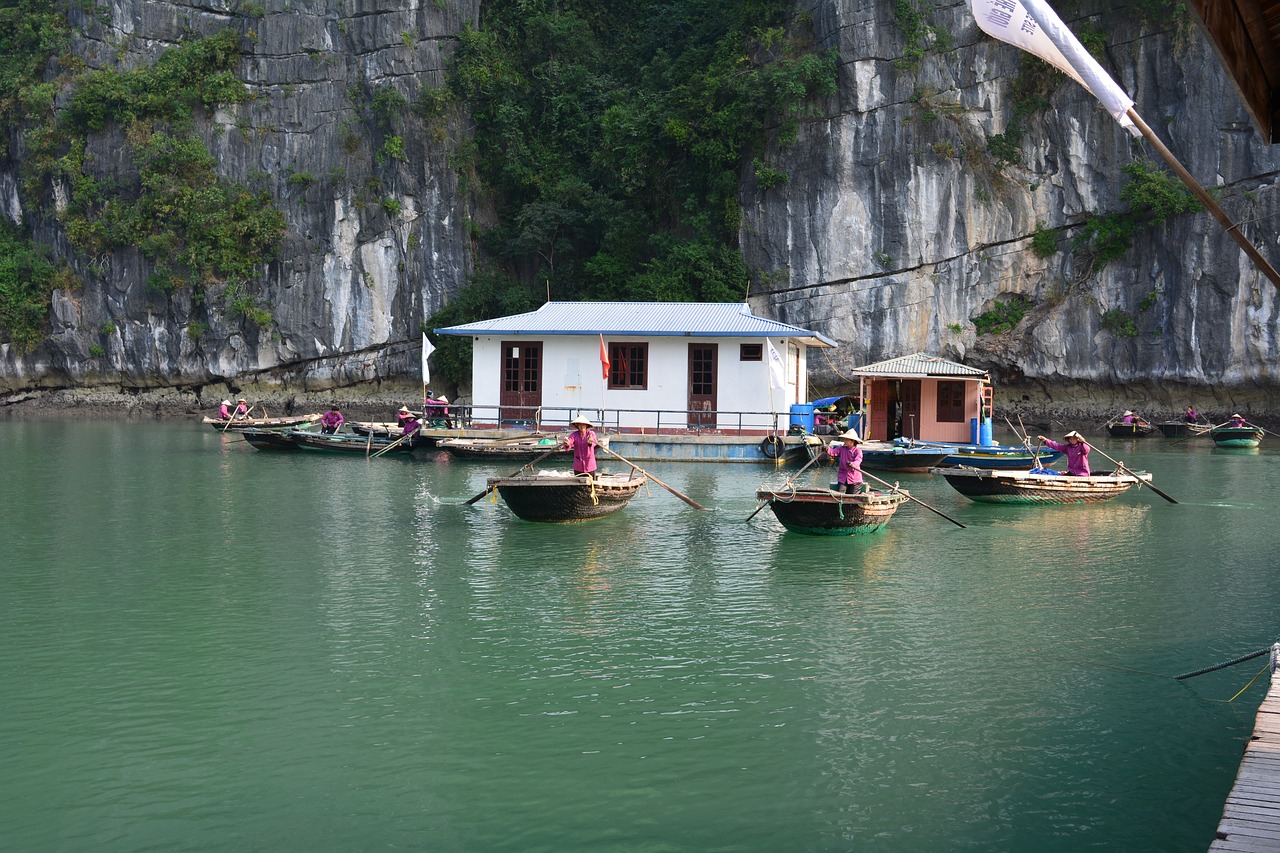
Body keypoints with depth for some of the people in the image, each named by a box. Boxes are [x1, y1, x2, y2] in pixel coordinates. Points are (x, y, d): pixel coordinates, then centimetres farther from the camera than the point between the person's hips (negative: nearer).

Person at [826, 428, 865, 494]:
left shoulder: (857, 450, -6)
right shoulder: (842, 449, 6)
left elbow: (858, 460, -22)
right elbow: (833, 452, -9)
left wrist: (852, 464, -43)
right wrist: (827, 450, -31)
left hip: (854, 479, -3)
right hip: (842, 478, 3)